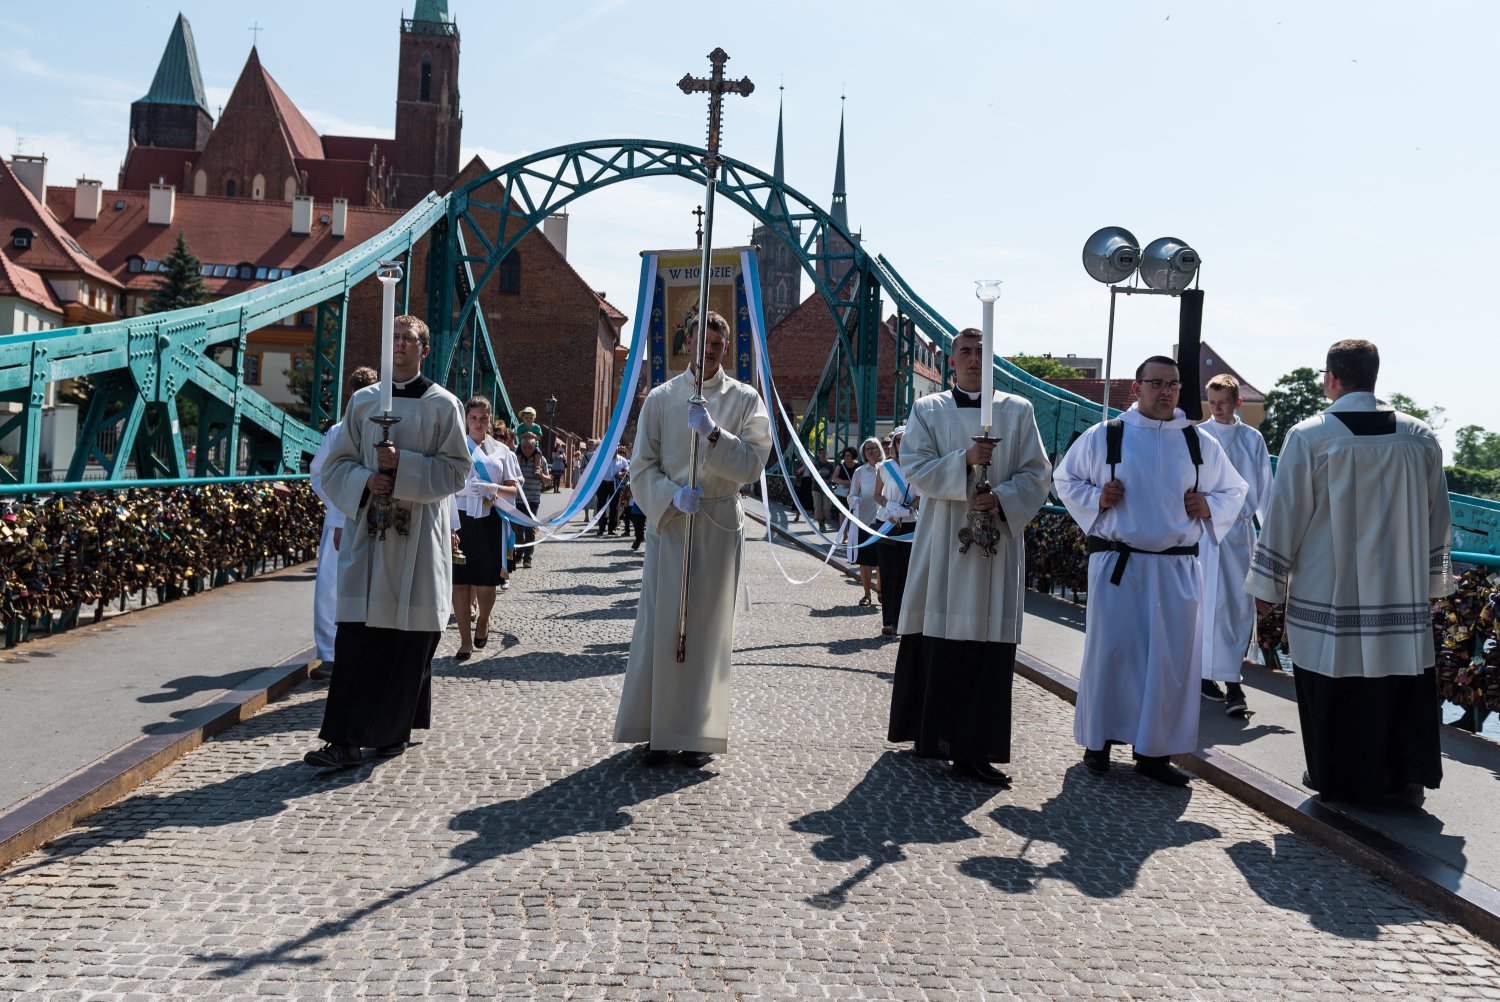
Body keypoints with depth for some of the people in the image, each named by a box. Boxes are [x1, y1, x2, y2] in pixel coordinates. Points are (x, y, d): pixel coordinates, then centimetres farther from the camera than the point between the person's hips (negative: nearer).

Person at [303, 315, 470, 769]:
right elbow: (336, 463, 11)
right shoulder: (363, 401, 11)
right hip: (367, 530, 2)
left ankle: (394, 730, 15)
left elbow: (455, 470, -2)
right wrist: (365, 480, -10)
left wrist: (403, 465, -16)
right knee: (358, 636, -4)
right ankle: (345, 738, -2)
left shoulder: (443, 404, 3)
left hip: (419, 537, -2)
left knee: (409, 638, 2)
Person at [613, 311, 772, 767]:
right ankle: (658, 731, 7)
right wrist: (672, 495, -16)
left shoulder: (745, 399, 5)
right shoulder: (661, 398, 5)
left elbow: (753, 461, -6)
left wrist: (713, 433, -20)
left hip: (719, 527, 0)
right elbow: (642, 466, 2)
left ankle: (698, 734, 10)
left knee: (708, 627, 2)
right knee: (661, 624, -2)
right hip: (667, 522, 0)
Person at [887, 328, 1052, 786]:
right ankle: (931, 733, 15)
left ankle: (973, 749, -1)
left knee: (989, 640, -4)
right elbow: (914, 466, -3)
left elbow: (1036, 474, 6)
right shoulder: (928, 410, 9)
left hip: (997, 538, 1)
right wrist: (964, 460, -17)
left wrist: (1002, 498, -12)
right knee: (937, 638, 0)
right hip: (942, 538, 0)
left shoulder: (1017, 411, 10)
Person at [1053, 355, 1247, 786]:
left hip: (1177, 568, 2)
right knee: (1110, 652, 1)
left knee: (1172, 660, 1)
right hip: (1117, 565, -2)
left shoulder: (1200, 443, 8)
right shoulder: (1103, 437, 2)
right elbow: (1065, 479, 12)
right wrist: (1096, 498, -6)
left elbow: (1234, 491, 18)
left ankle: (1153, 751, 11)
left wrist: (1208, 506, -2)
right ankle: (1099, 740, 15)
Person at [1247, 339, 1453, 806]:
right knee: (1402, 684, 12)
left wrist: (1267, 585, 2)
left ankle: (1340, 779, 16)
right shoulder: (1420, 436, 2)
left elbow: (1285, 516, -7)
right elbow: (1438, 518, 10)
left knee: (1336, 688, 7)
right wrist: (1432, 580, 20)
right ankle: (1408, 776, 17)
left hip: (1328, 594, -3)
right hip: (1403, 594, 3)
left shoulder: (1309, 437, -10)